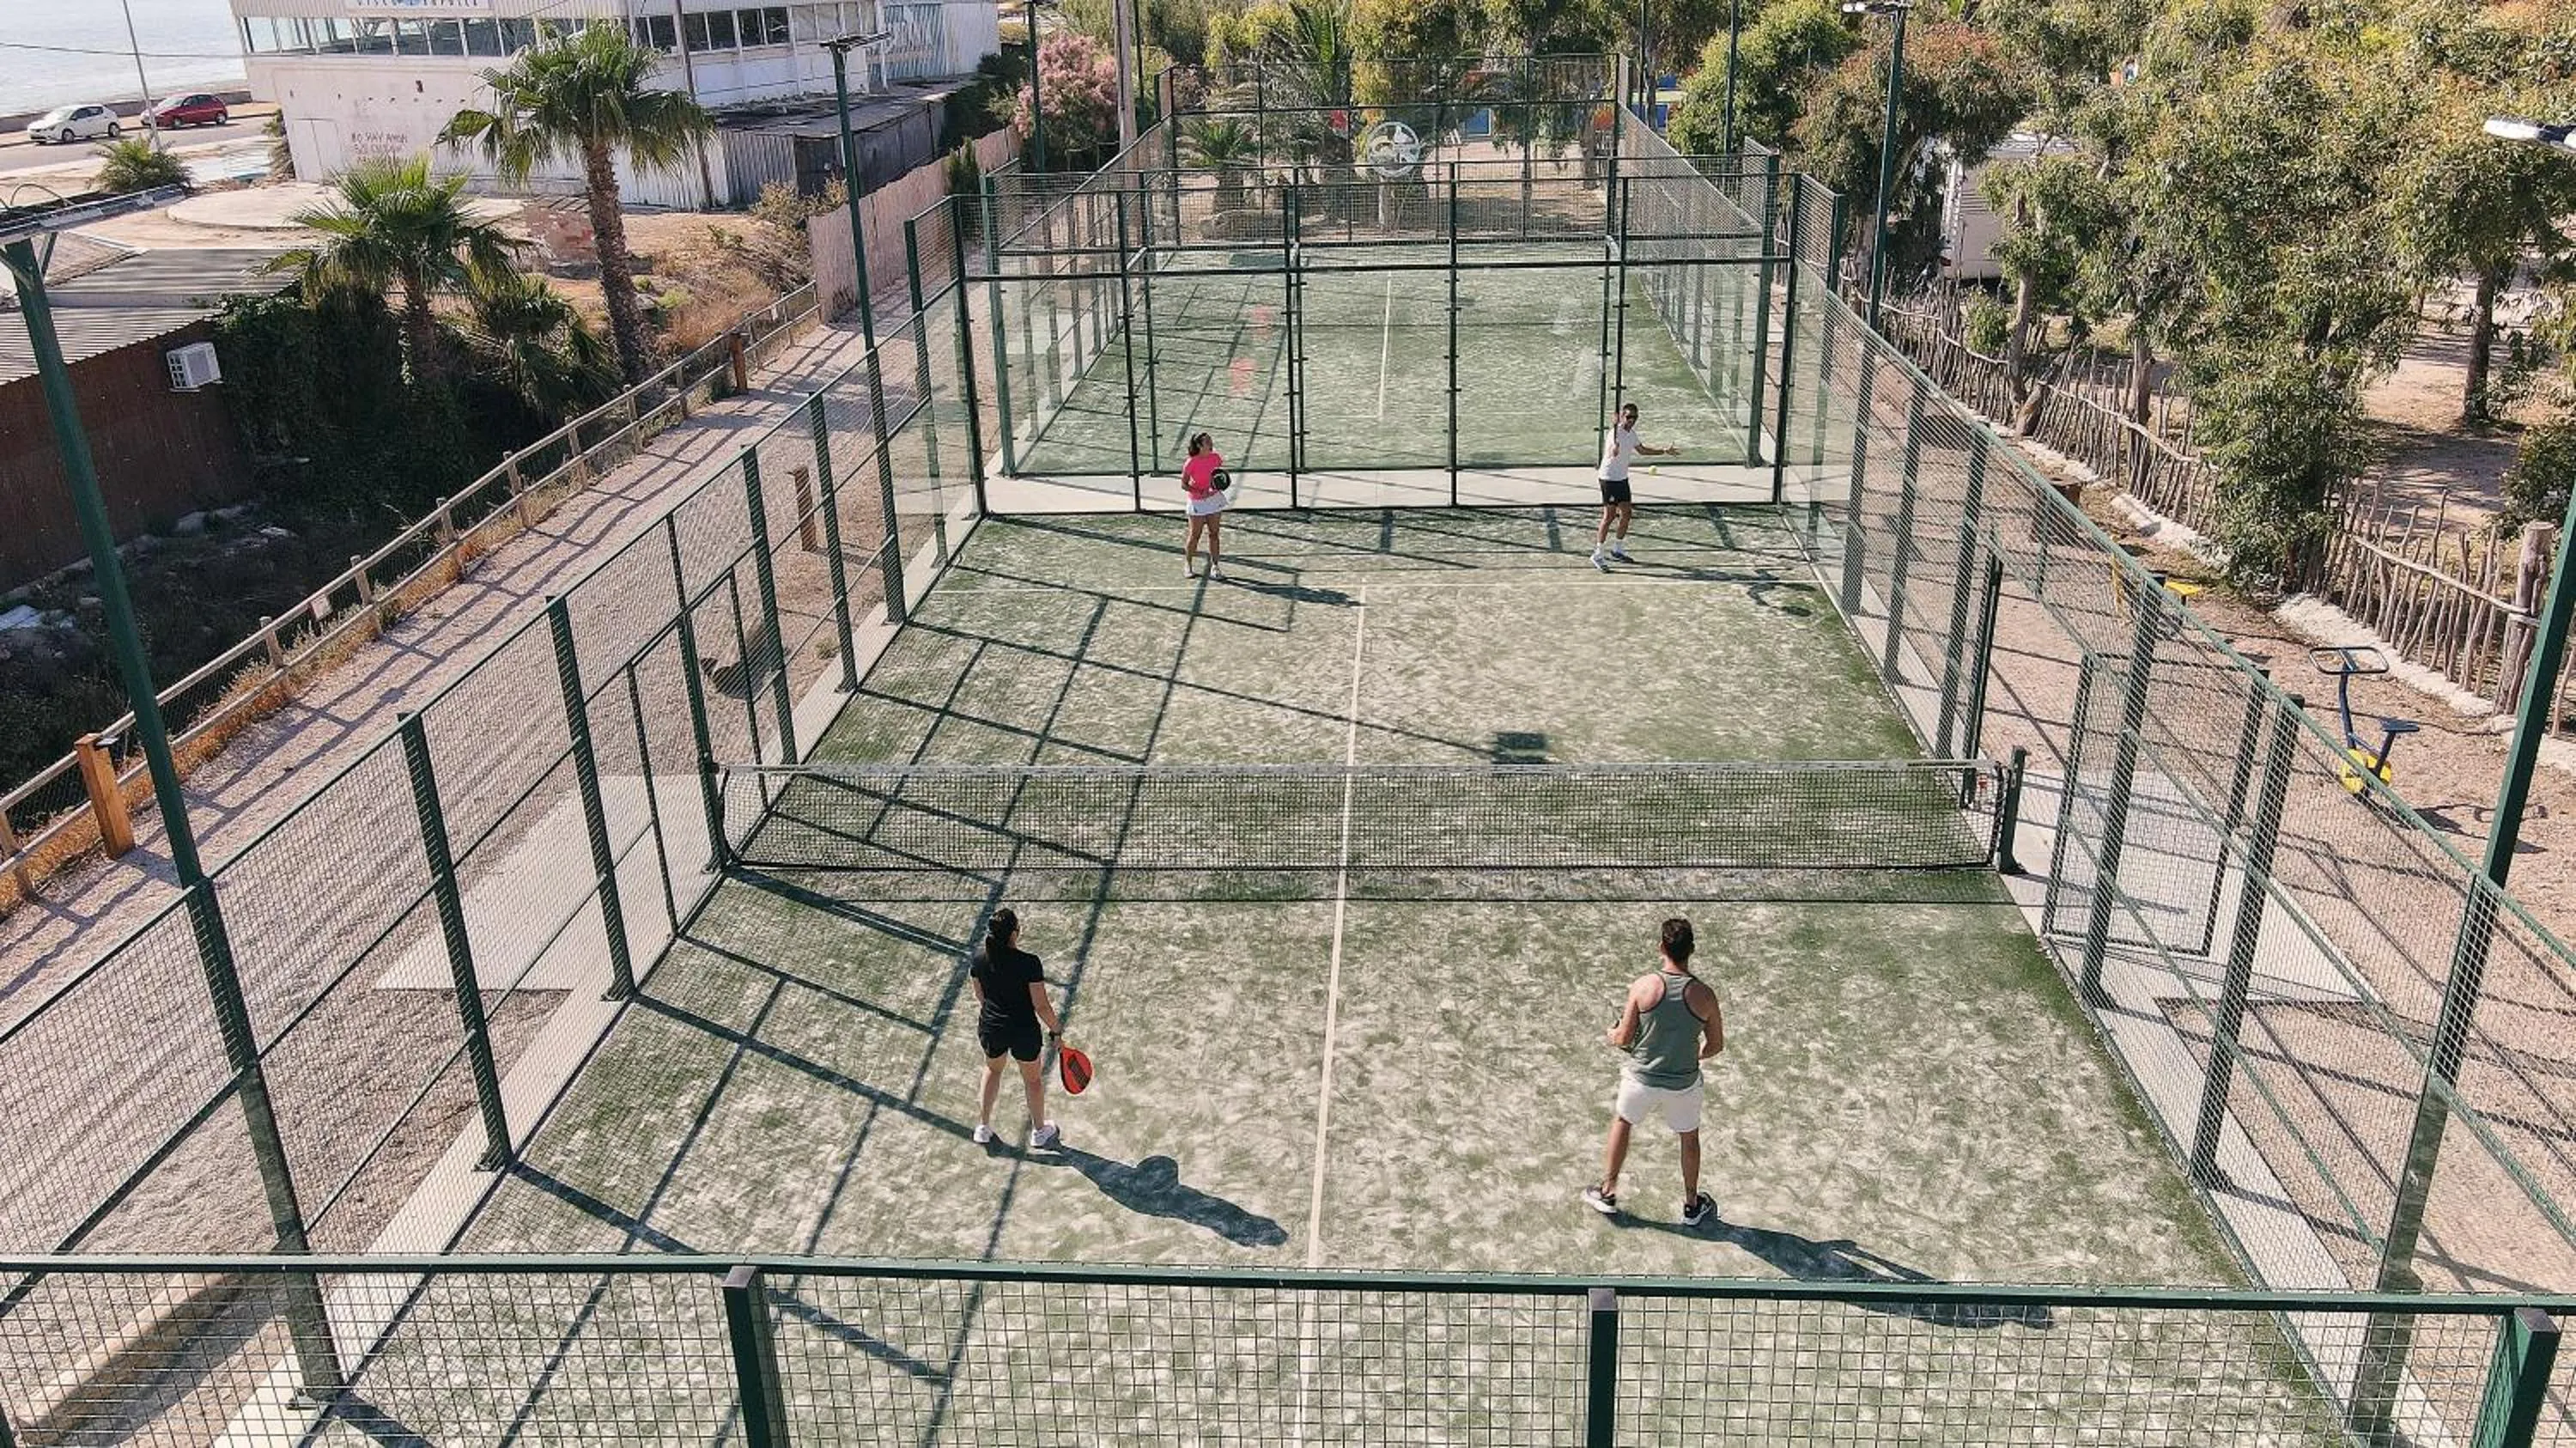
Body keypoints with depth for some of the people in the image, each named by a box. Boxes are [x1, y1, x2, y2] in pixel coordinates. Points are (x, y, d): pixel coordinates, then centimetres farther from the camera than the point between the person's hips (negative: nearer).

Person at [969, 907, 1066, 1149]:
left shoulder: (979, 959, -11)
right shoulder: (1028, 963, -25)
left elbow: (980, 996, 6)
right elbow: (1041, 1006, -20)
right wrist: (1056, 1029, -4)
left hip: (990, 1028, 4)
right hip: (1023, 1030, -4)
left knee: (992, 1069, 32)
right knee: (1033, 1079, 21)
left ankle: (983, 1128, 40)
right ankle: (1039, 1131, 41)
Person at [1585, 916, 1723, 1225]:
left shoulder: (1643, 986, -17)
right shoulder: (1703, 994, -14)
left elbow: (1624, 1038, -10)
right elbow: (1716, 1045, -3)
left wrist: (1613, 1035, 13)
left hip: (1642, 1076, 0)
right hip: (1684, 1083, 0)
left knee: (1622, 1123, 26)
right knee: (1689, 1138, 24)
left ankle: (1607, 1191, 35)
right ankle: (1692, 1205, 38)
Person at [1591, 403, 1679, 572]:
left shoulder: (1631, 433, 7)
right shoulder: (1616, 433, -21)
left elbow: (1642, 449, 25)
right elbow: (1610, 454, -39)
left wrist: (1664, 451, 23)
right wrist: (1614, 449, -62)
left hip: (1622, 479, 9)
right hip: (1609, 479, -9)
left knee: (1627, 513, 11)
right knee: (1609, 516, -10)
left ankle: (1617, 551, 24)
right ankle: (1597, 555, -6)